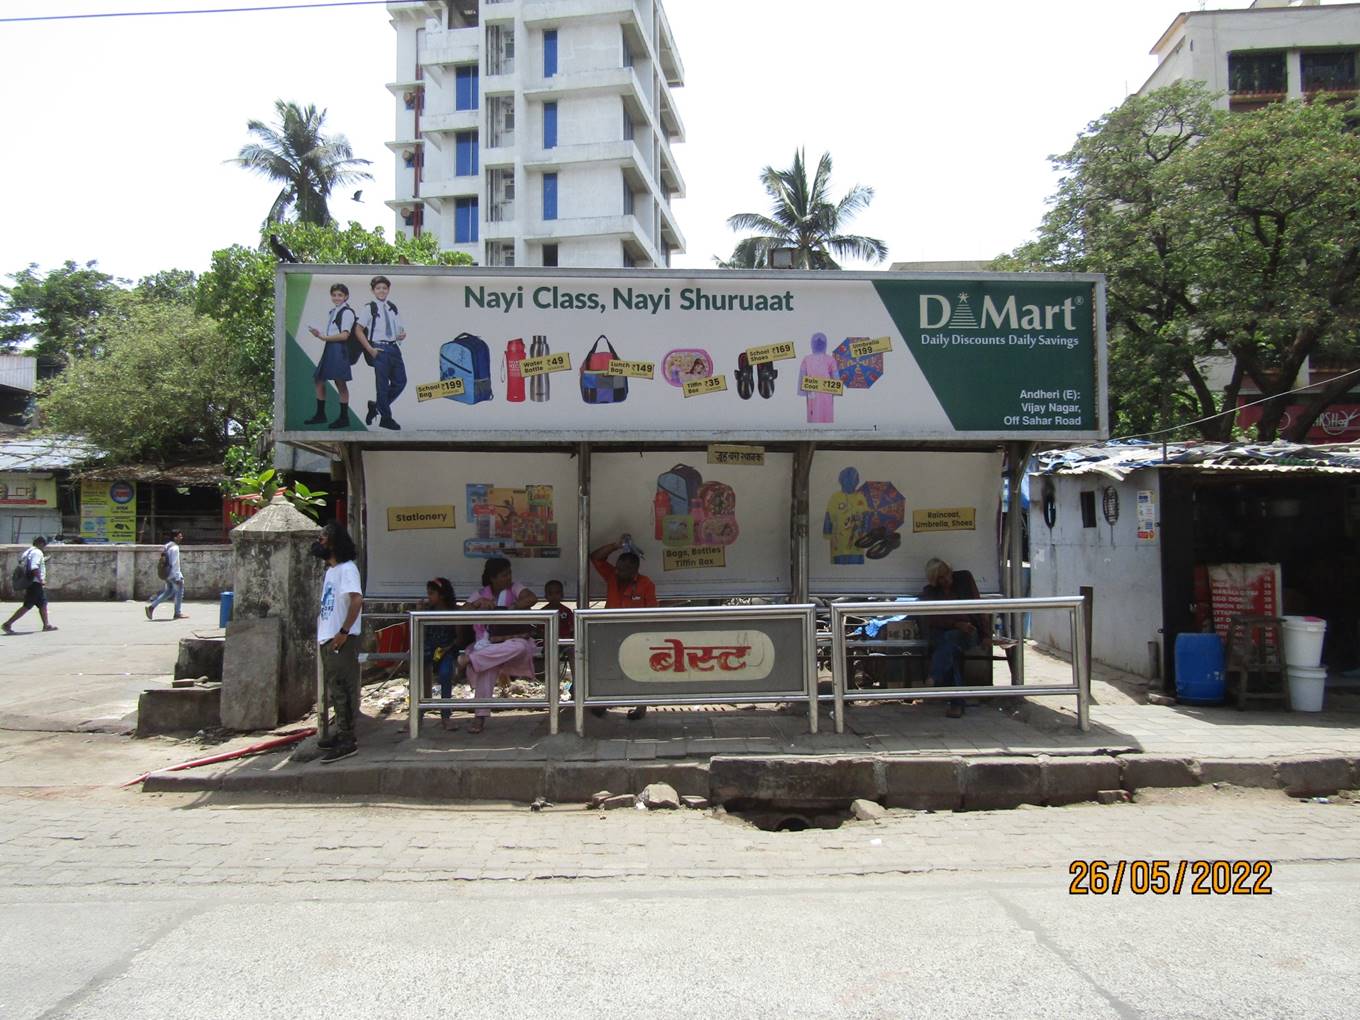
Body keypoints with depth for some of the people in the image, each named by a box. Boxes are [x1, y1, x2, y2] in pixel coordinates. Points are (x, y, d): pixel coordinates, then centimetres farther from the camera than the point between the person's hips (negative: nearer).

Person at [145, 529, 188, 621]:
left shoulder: (167, 546, 12)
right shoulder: (174, 548, -18)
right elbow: (175, 564, -22)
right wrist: (177, 577, -20)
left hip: (166, 573, 9)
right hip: (173, 574, -9)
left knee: (168, 592, 19)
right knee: (179, 592, 5)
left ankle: (151, 606, 12)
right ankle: (178, 613, 13)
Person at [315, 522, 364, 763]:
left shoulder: (347, 569, -13)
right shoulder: (331, 570, 17)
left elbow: (357, 600, -25)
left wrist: (343, 631, -26)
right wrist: (322, 627, 15)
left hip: (341, 640, -10)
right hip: (328, 638, 10)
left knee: (342, 689, -7)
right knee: (334, 689, 16)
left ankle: (347, 741, -4)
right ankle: (341, 733, 26)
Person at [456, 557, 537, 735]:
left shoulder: (514, 589, 1)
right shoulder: (481, 594, 7)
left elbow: (533, 598, -18)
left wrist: (510, 608, -22)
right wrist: (479, 603, -15)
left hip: (512, 640, -1)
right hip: (488, 644, 1)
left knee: (520, 646, -38)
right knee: (485, 669, -30)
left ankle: (469, 659, -30)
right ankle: (481, 717, -21)